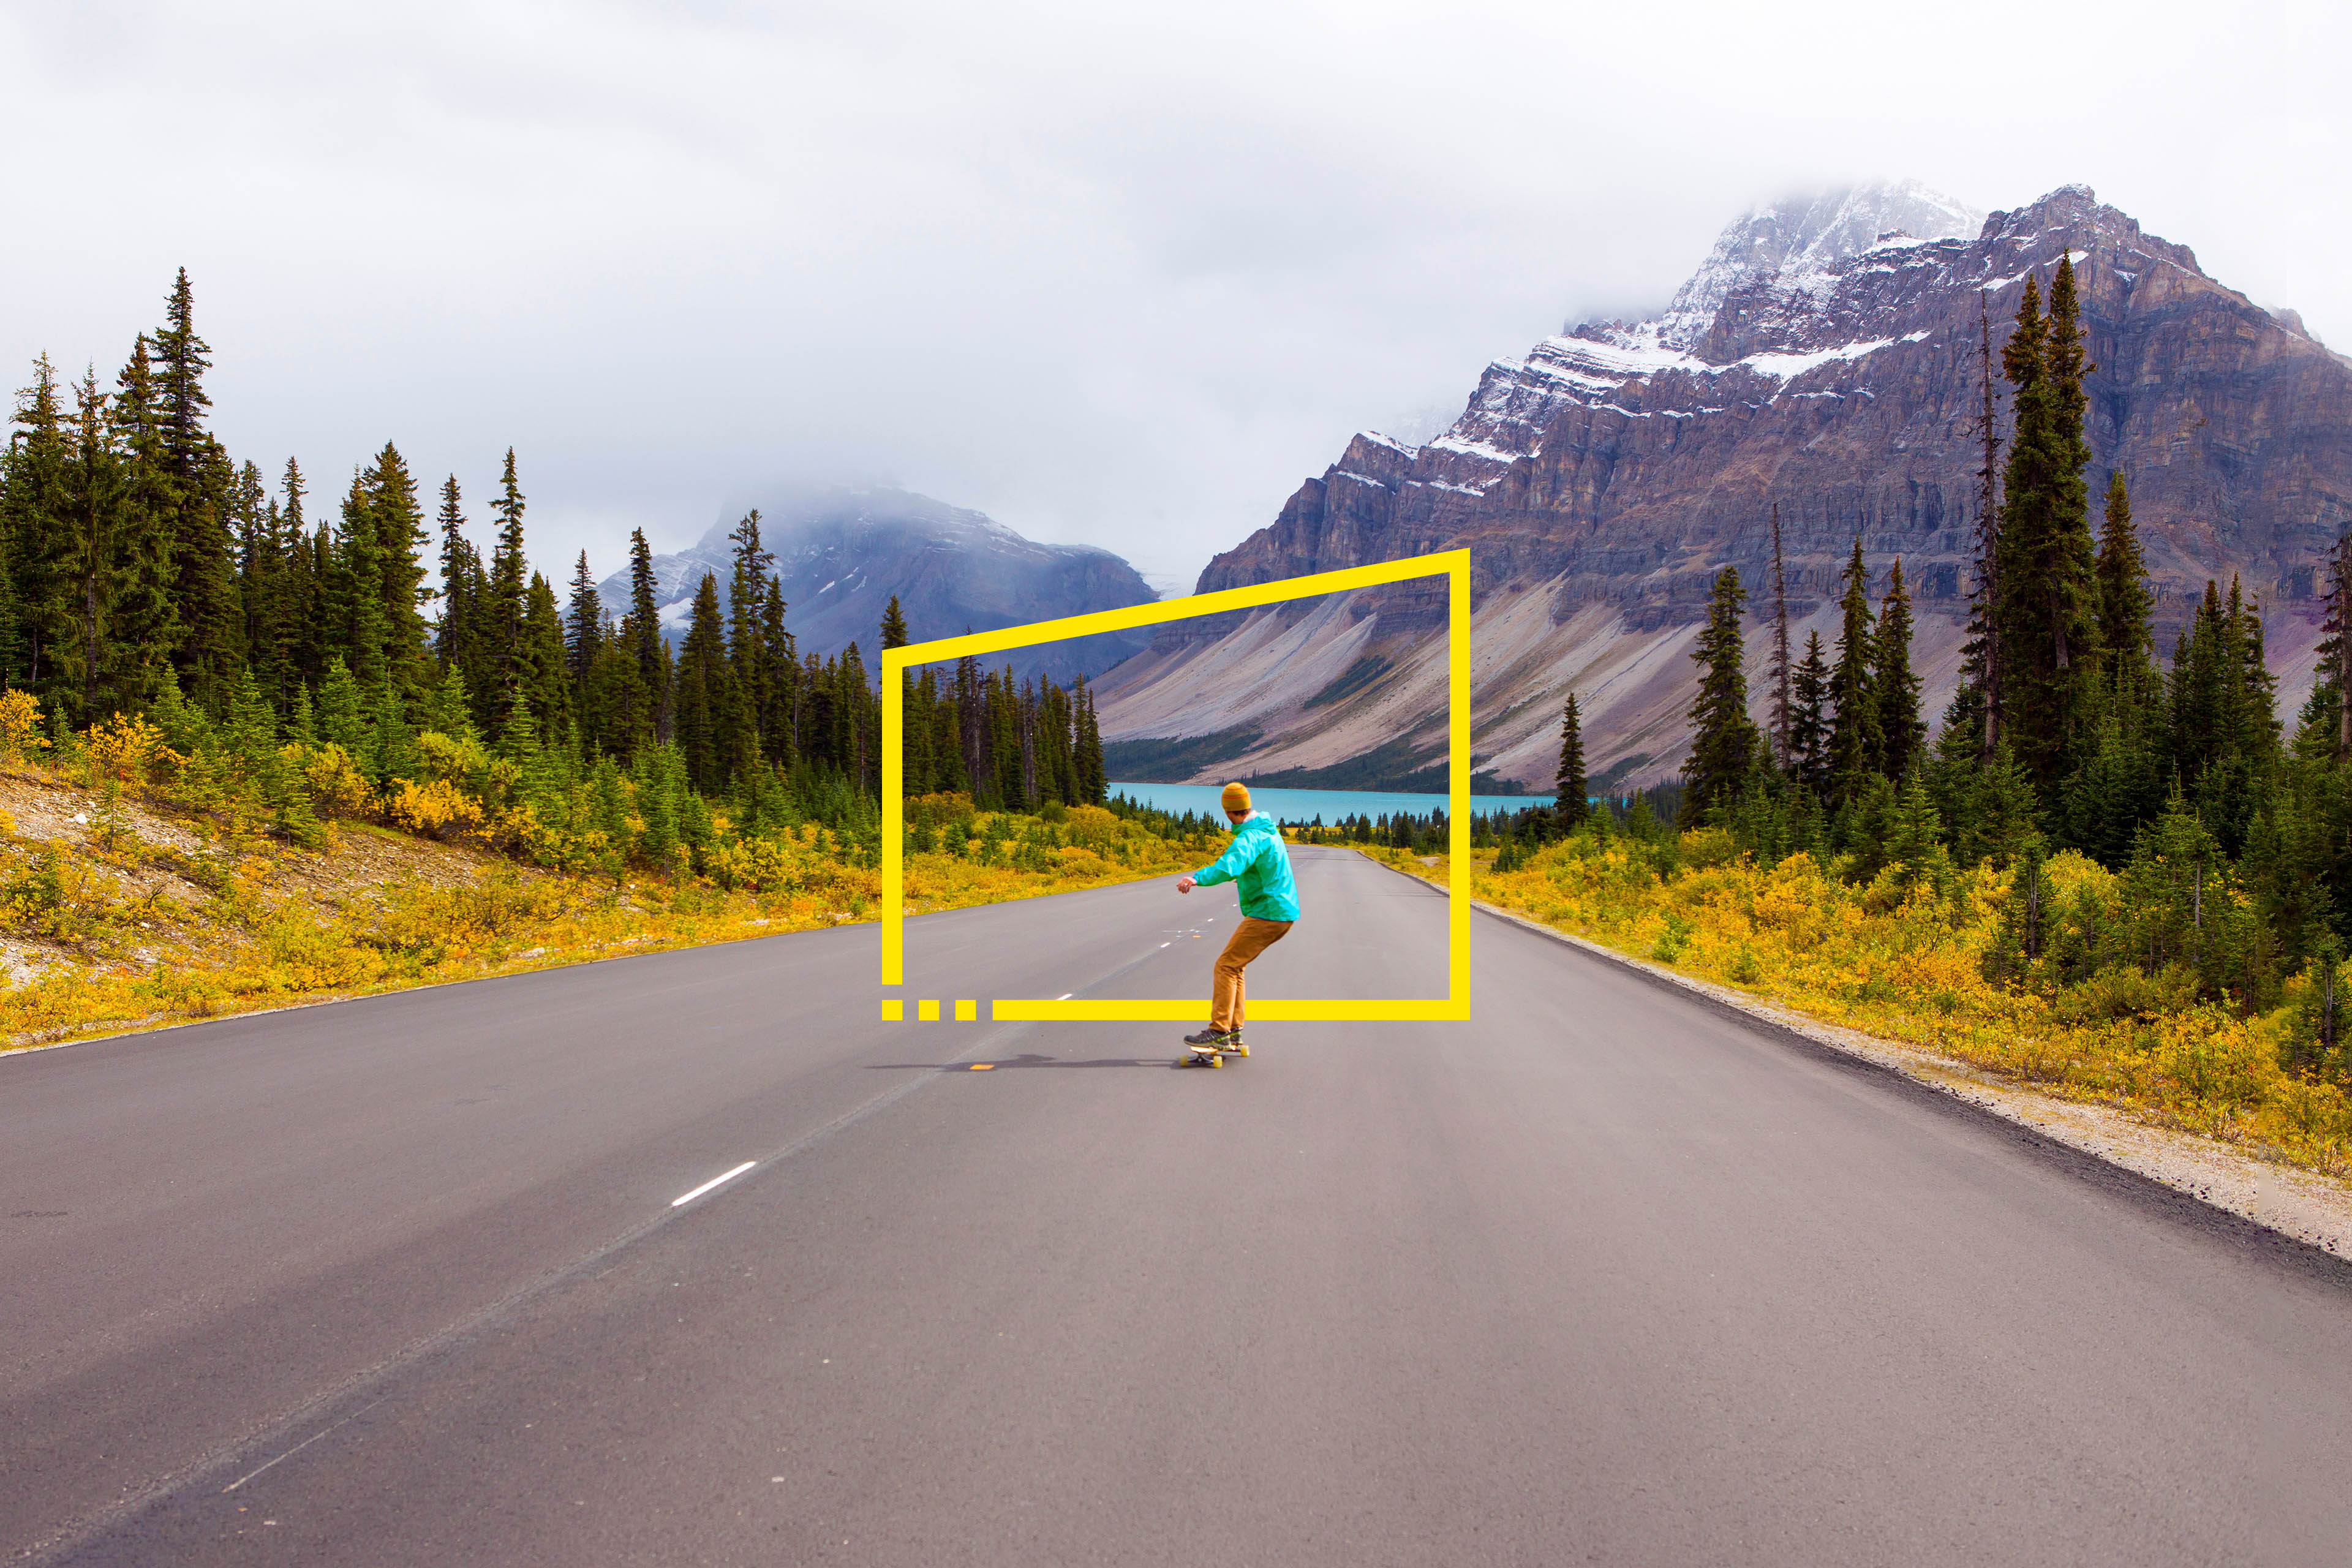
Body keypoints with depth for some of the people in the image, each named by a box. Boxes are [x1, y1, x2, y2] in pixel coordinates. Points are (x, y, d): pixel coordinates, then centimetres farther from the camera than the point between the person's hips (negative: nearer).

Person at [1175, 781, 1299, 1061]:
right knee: (1235, 966, 14)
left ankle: (1219, 1032, -14)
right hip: (1284, 912, 10)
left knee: (1226, 966, -11)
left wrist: (1198, 878, -54)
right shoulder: (1269, 829, 16)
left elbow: (1231, 865, -40)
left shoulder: (1249, 837, -18)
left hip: (1266, 914, -10)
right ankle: (1233, 1033, 13)